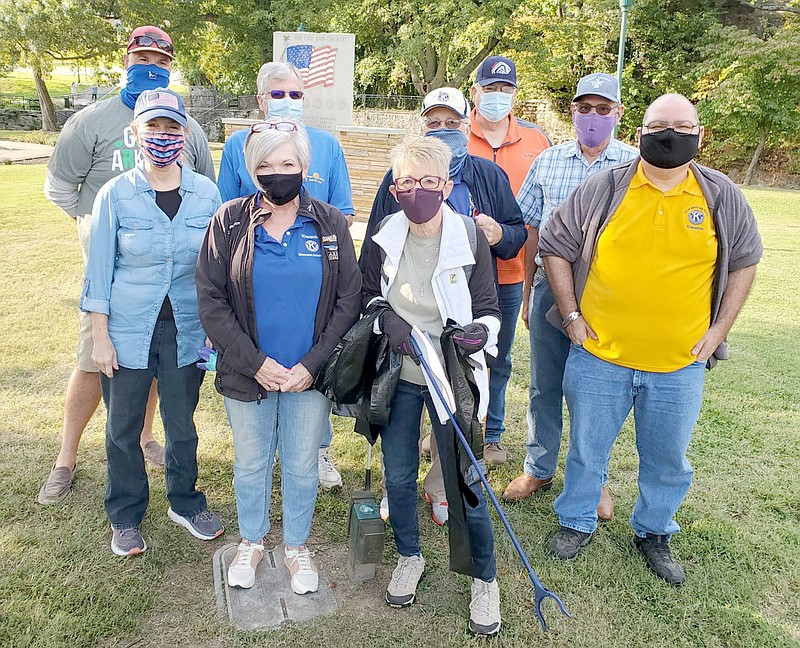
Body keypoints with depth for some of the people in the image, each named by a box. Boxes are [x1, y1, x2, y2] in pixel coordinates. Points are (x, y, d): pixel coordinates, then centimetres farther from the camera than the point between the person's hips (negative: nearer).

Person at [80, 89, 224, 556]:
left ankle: (186, 503, 36)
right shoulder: (116, 194, -5)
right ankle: (126, 517, 32)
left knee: (182, 424, 13)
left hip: (186, 329, 1)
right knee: (124, 428, 11)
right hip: (128, 330, -1)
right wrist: (100, 337, -4)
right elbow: (100, 269, -1)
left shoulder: (207, 193, -1)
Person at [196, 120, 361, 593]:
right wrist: (254, 362, -13)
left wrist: (312, 364, -11)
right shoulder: (230, 222, -4)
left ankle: (297, 546, 38)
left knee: (302, 466, 14)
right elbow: (211, 299, -5)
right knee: (251, 465, 17)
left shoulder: (330, 224, -4)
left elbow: (349, 300, -3)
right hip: (248, 374, 0)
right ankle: (252, 541, 42)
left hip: (310, 374, 0)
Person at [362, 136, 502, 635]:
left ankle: (485, 579, 28)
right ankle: (410, 558, 42)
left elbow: (489, 310, -5)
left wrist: (479, 331, -27)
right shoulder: (385, 237, -2)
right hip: (397, 375, 3)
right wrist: (386, 318, -12)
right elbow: (368, 296, 9)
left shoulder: (470, 238, -11)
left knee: (465, 484, 4)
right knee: (398, 477, 16)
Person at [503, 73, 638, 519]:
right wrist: (529, 291, 11)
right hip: (550, 285, 2)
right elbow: (533, 230, 10)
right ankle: (538, 469, 29)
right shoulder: (549, 161, 6)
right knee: (545, 384, 12)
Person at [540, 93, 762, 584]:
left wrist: (719, 330, 4)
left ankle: (654, 533, 39)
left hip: (681, 364, 2)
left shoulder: (723, 198, 0)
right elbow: (555, 246, 2)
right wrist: (572, 315, -3)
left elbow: (745, 260, 12)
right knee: (588, 449, 13)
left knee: (668, 459, 16)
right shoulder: (603, 189, -5)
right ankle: (578, 523, 36)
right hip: (598, 355, -1)